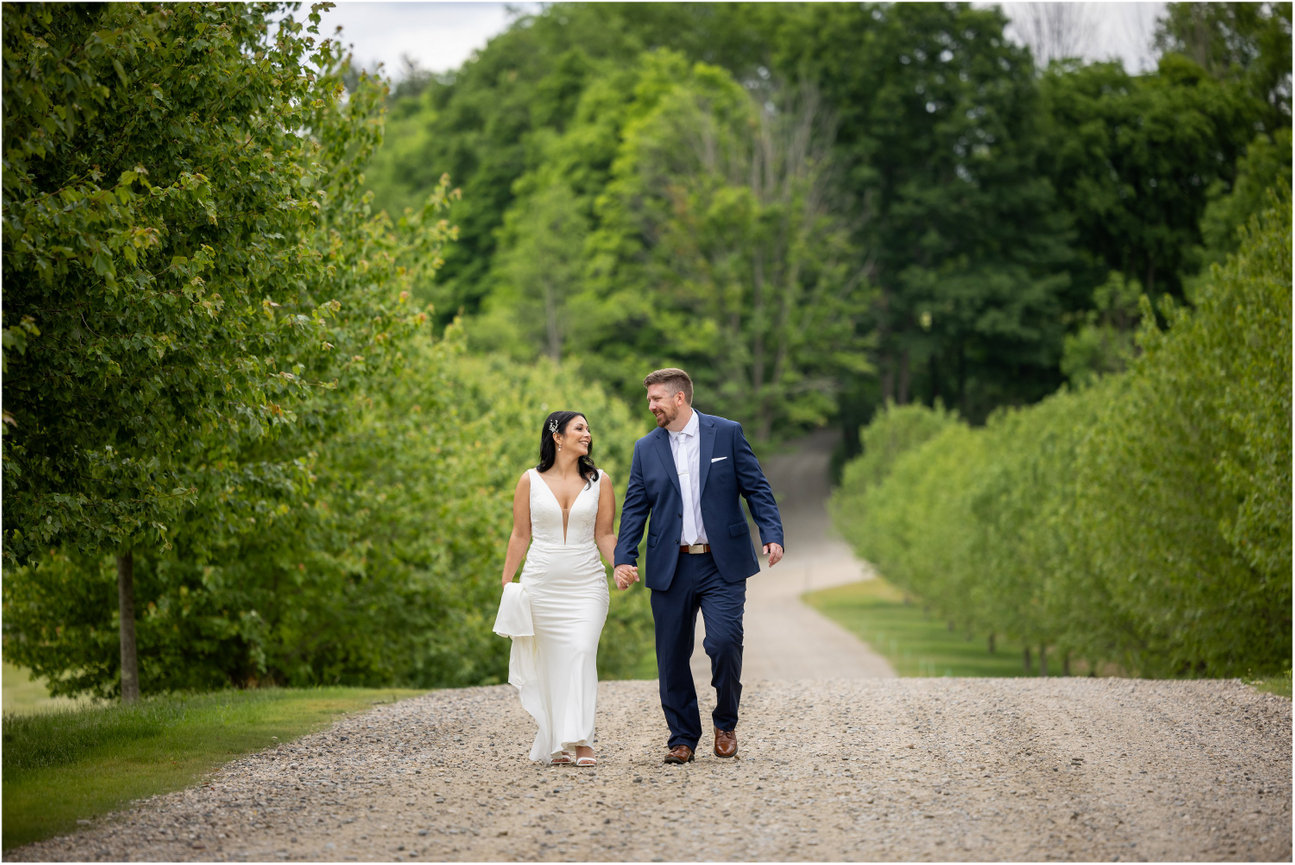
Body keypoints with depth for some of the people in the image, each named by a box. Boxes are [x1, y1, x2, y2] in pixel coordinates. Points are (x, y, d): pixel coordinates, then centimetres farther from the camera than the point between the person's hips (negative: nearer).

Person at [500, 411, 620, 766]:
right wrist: (506, 584, 4)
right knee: (548, 662, 1)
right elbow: (520, 535, 7)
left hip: (586, 582, 0)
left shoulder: (599, 481, 5)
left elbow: (604, 535, 6)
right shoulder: (531, 480, 4)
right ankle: (555, 745, 9)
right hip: (540, 583, 0)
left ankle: (581, 741, -20)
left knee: (581, 652, -16)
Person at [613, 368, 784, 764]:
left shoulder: (727, 434, 3)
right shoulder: (646, 448, 10)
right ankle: (682, 739, 15)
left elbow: (756, 488, 3)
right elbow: (634, 508, 8)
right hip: (670, 568, 3)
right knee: (672, 656, 2)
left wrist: (772, 534, -11)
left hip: (722, 565, -3)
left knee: (724, 642, -15)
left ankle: (726, 723, 8)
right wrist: (624, 559, -3)